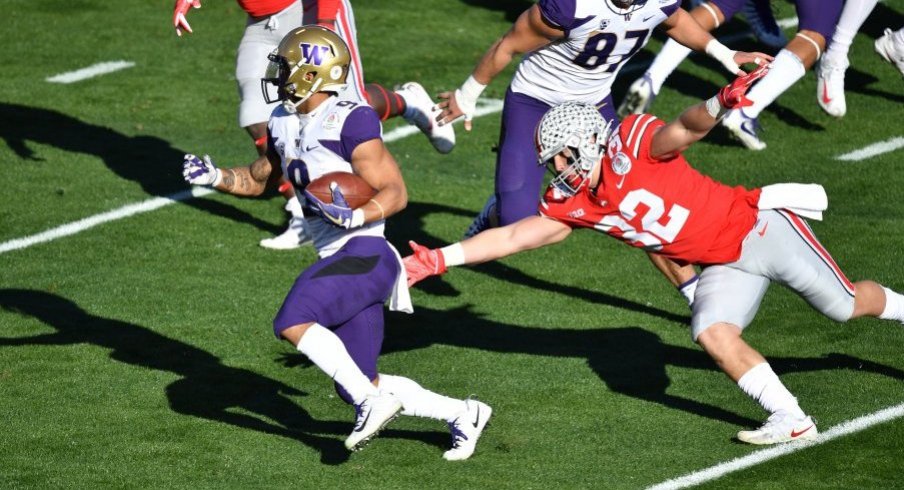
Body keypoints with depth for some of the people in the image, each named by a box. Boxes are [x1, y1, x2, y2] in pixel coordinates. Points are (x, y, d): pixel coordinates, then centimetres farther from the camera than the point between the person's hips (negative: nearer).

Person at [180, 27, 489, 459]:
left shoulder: (350, 122, -12)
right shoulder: (284, 124, 14)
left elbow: (395, 193, -13)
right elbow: (258, 179, 31)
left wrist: (355, 216, -30)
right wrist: (214, 177, 14)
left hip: (363, 254, -9)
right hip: (337, 260, 9)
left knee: (292, 322, -26)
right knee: (359, 389, 7)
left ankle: (372, 401, -18)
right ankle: (462, 415, 19)